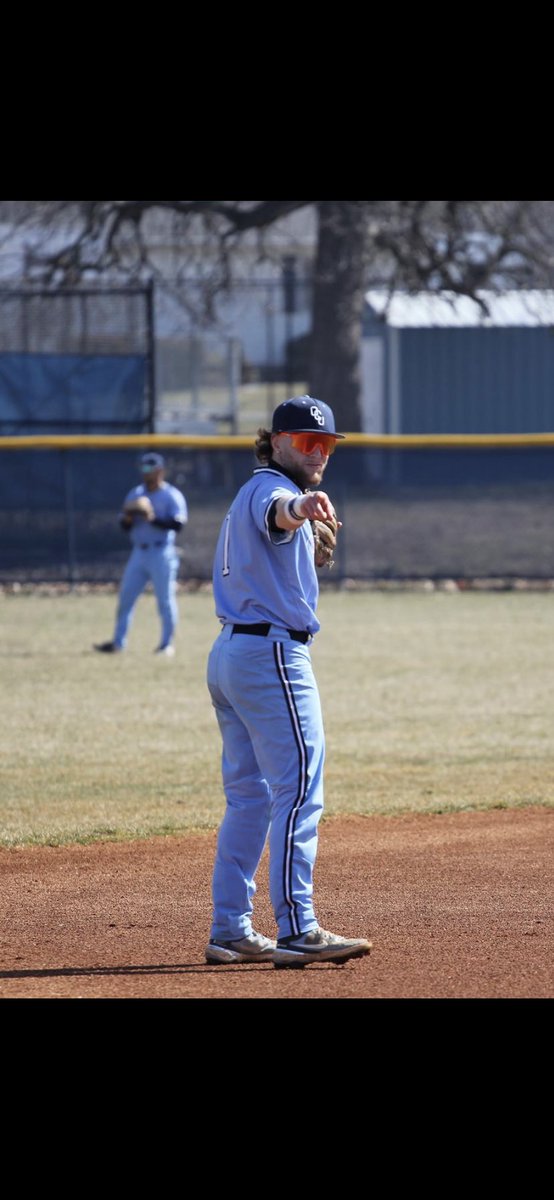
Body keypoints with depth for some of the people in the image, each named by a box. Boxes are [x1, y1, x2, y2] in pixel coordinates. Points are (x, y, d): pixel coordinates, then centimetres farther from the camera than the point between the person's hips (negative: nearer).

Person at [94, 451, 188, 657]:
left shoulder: (171, 496, -6)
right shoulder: (135, 494, 12)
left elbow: (177, 524, -17)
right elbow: (124, 524, 12)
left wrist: (153, 518, -26)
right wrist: (128, 518, -11)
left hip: (162, 553, -6)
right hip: (139, 553, 6)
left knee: (165, 600, -3)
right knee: (125, 597, 5)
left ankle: (167, 645, 4)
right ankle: (118, 642, 11)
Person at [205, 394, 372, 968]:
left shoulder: (247, 495, 19)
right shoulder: (269, 488, -12)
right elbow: (277, 511, -38)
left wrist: (305, 536, 22)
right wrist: (300, 508, -58)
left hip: (230, 653, 11)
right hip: (274, 654, -11)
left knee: (249, 795, 13)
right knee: (299, 789, -12)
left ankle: (230, 932, 13)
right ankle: (297, 931, -17)